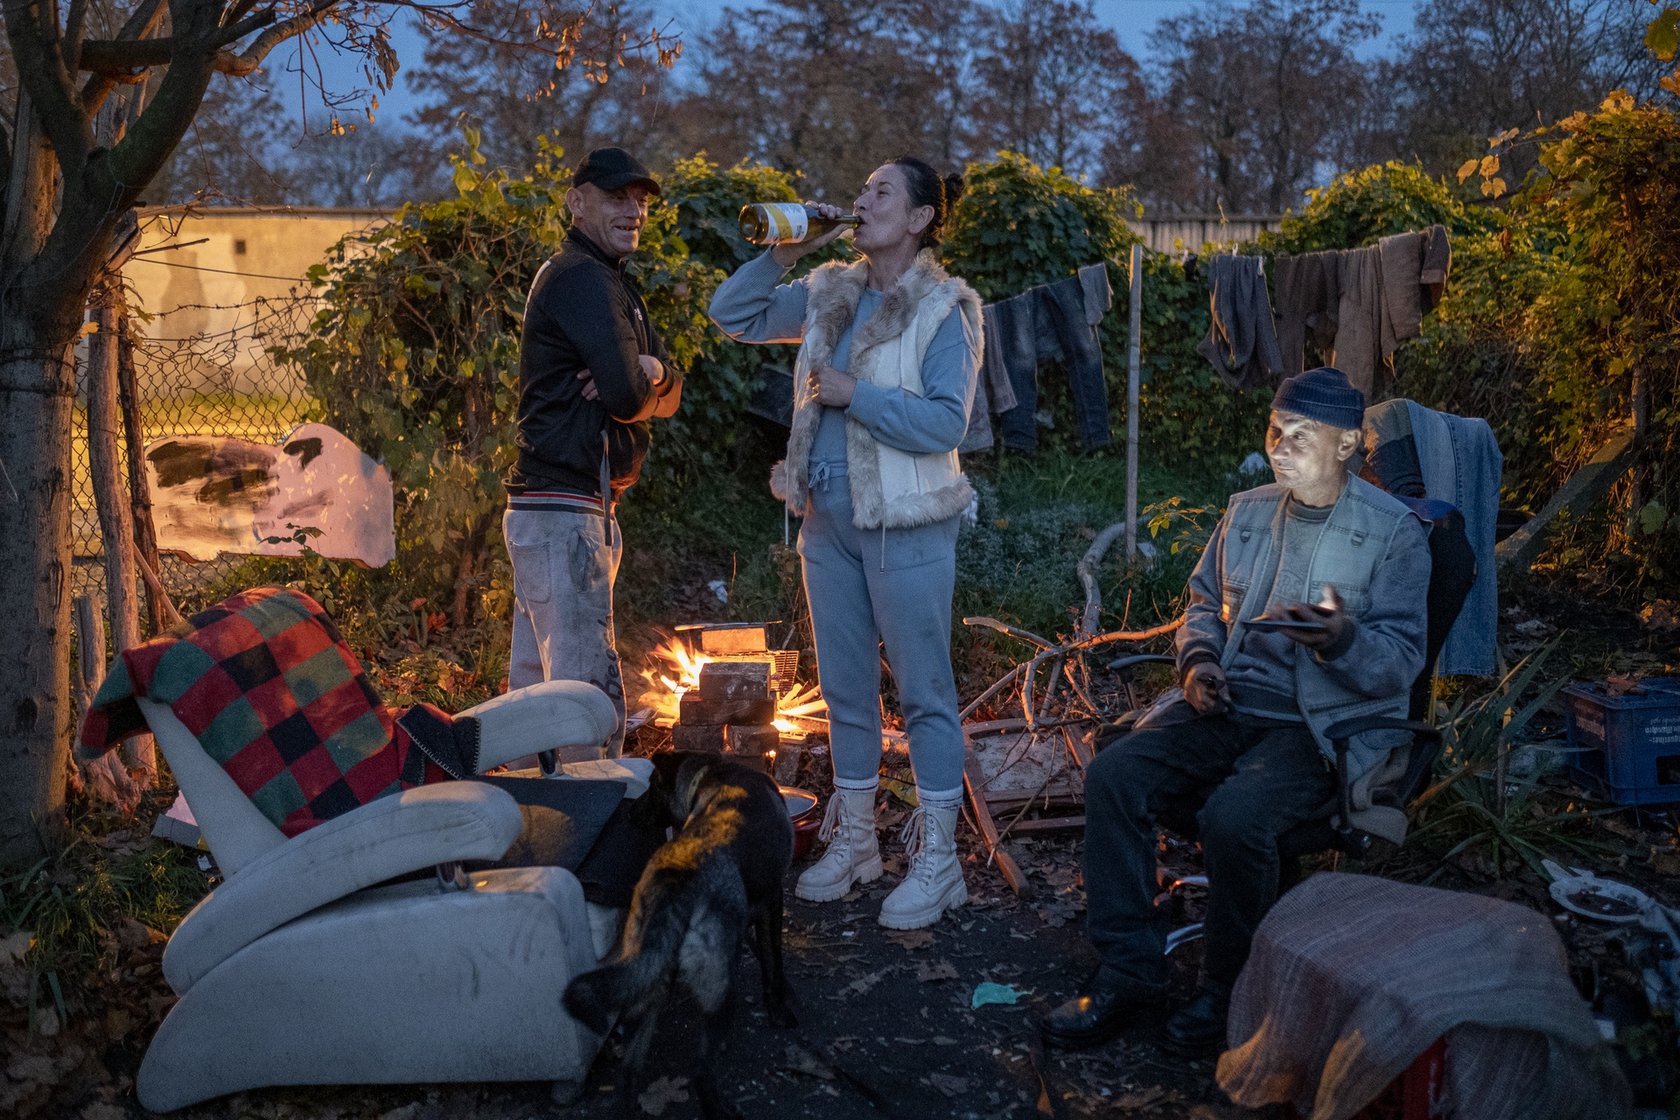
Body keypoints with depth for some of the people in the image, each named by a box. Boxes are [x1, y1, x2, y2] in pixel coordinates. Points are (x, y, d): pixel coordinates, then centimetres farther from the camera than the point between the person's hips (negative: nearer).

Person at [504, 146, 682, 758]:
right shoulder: (583, 278, -10)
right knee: (591, 691, -10)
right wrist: (640, 378, 1)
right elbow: (629, 397, -21)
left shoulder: (612, 281, 22)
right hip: (566, 512, -11)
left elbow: (669, 396, 13)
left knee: (537, 691, 16)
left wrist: (650, 372, -9)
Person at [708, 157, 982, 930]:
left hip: (905, 525, -6)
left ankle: (937, 860, 14)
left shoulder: (944, 311, -8)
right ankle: (853, 842, 29)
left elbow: (945, 424, -17)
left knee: (923, 692, 2)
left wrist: (854, 394, -18)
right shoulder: (829, 294, 10)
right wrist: (783, 254, 1)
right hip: (828, 519, 7)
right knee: (844, 688, 14)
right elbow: (732, 316, 12)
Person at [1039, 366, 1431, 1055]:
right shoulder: (1247, 511, 12)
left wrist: (1342, 639, -31)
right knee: (1112, 775, -19)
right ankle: (1129, 973, -8)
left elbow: (1400, 663, -9)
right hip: (1229, 702, 6)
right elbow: (1204, 599, 24)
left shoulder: (1393, 532, -5)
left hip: (1326, 721, -5)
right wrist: (1198, 658, 3)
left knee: (1232, 816, -33)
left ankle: (1230, 991, -6)